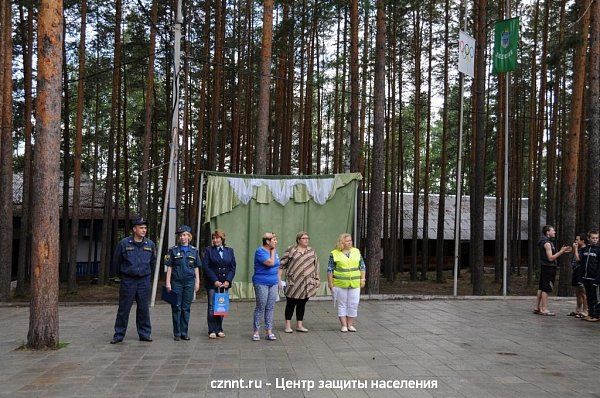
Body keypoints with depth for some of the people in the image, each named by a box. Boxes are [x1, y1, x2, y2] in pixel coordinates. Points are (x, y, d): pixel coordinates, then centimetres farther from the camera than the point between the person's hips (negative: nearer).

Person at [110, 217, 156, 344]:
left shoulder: (150, 244, 4)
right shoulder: (124, 243, -5)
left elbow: (153, 261, 19)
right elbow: (116, 261, 6)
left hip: (144, 281, 2)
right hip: (127, 281, -2)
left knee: (144, 309, 8)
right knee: (123, 309, 3)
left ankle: (145, 334, 17)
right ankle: (118, 335, 13)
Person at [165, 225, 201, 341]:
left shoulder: (194, 251, 8)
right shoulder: (173, 250, 2)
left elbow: (196, 268, 11)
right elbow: (169, 267, 2)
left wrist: (197, 282, 6)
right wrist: (168, 282, -4)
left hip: (189, 282, 2)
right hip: (176, 282, -2)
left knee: (186, 308, 6)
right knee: (176, 307, 2)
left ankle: (184, 333, 15)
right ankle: (177, 333, 10)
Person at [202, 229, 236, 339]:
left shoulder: (229, 251, 10)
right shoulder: (208, 251, 2)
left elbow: (233, 267, 6)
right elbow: (205, 267, -6)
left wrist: (228, 281, -6)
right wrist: (215, 281, -13)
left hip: (225, 283, 3)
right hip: (212, 283, -3)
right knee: (212, 307, -2)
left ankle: (219, 330, 15)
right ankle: (212, 331, 5)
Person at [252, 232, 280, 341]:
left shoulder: (274, 251, 12)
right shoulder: (260, 251, -12)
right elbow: (270, 263, -23)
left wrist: (278, 281, 15)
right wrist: (273, 251, -10)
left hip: (273, 283, 7)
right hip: (261, 283, -6)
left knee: (270, 308, 7)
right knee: (260, 308, -2)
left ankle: (269, 332, 12)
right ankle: (256, 331, 9)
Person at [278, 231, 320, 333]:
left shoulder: (311, 251, 12)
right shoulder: (291, 250, 0)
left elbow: (316, 266, 16)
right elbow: (282, 264, 1)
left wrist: (317, 279, 12)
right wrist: (279, 277, -5)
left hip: (307, 283, 4)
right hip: (293, 282, -3)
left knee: (302, 304, 9)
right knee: (291, 303, 1)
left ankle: (299, 325, 18)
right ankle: (288, 325, 10)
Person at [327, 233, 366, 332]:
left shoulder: (356, 251, 9)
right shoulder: (334, 254, 0)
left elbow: (362, 266, 13)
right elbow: (330, 269, 1)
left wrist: (362, 279, 6)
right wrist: (330, 283, -2)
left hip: (355, 284, 3)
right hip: (340, 284, -2)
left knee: (353, 305, 3)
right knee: (342, 305, 3)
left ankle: (350, 325, 14)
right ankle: (344, 325, 10)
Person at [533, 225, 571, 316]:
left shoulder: (547, 242, 18)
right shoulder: (547, 243, -15)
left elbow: (551, 256, 18)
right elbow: (551, 258, -19)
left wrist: (562, 251, 12)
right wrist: (561, 251, -16)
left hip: (545, 268, 10)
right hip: (548, 268, -10)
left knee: (541, 288, 11)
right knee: (546, 289, -8)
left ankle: (537, 308, 15)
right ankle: (544, 309, -6)